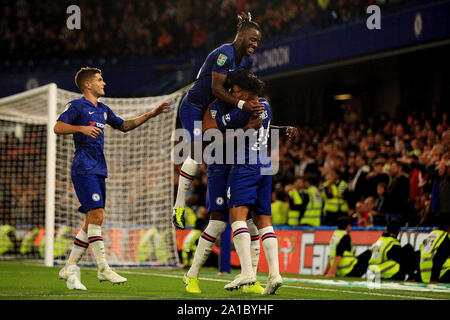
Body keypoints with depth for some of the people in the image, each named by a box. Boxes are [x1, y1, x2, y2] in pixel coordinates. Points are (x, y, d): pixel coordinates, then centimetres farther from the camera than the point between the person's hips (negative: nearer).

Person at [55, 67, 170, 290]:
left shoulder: (103, 110, 21)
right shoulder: (77, 106, -2)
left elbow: (124, 126, 31)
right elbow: (57, 127, -11)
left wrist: (150, 115, 24)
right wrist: (83, 128, -23)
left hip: (99, 171, 8)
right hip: (84, 169, -8)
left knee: (92, 221, 7)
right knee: (97, 215, -17)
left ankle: (69, 268, 13)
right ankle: (103, 269, -17)